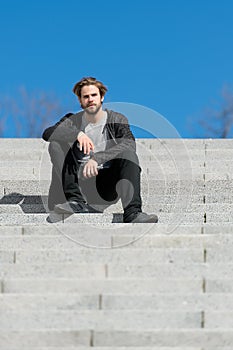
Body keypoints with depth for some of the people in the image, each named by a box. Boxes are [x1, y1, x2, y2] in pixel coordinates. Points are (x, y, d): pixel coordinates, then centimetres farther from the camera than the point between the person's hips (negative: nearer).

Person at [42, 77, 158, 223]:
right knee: (56, 144, -14)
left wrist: (97, 159, -30)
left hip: (108, 183, -2)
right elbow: (47, 133, -9)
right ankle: (77, 202, -30)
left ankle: (132, 212, -42)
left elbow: (129, 144, -17)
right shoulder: (73, 120, 10)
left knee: (128, 153, -26)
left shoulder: (117, 120, 4)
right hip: (80, 181, 2)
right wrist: (78, 133, -27)